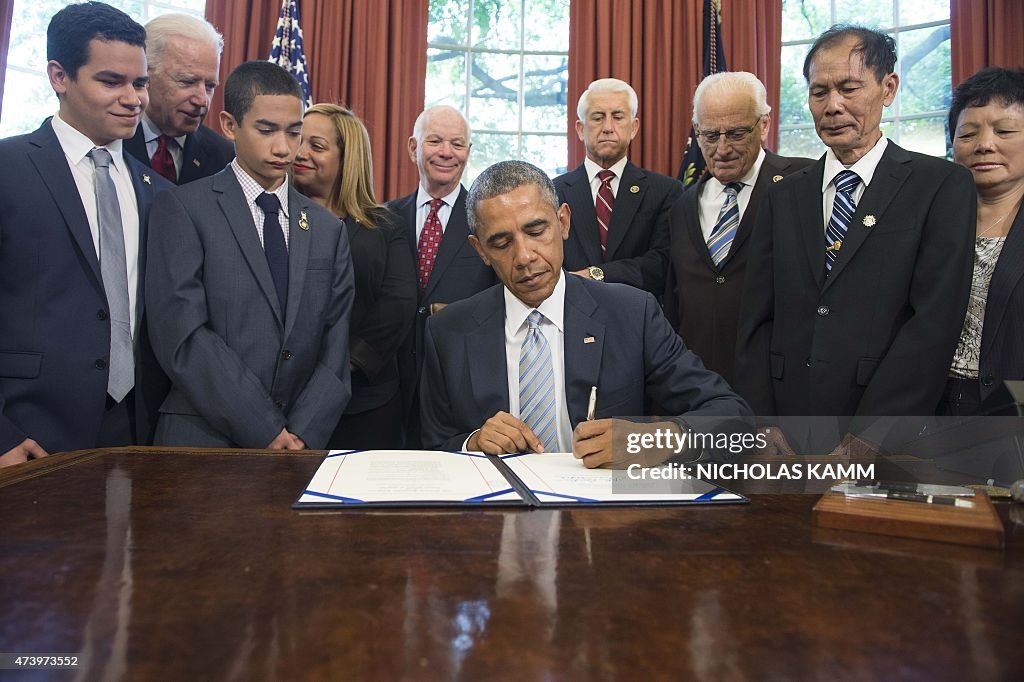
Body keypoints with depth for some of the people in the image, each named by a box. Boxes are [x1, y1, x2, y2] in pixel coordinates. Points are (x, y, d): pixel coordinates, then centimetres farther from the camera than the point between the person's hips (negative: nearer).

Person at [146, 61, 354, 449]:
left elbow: (334, 347, 4)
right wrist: (267, 433, -14)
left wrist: (303, 435, -8)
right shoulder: (183, 209, -3)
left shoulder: (328, 228, 9)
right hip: (204, 440, -3)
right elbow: (183, 338, -12)